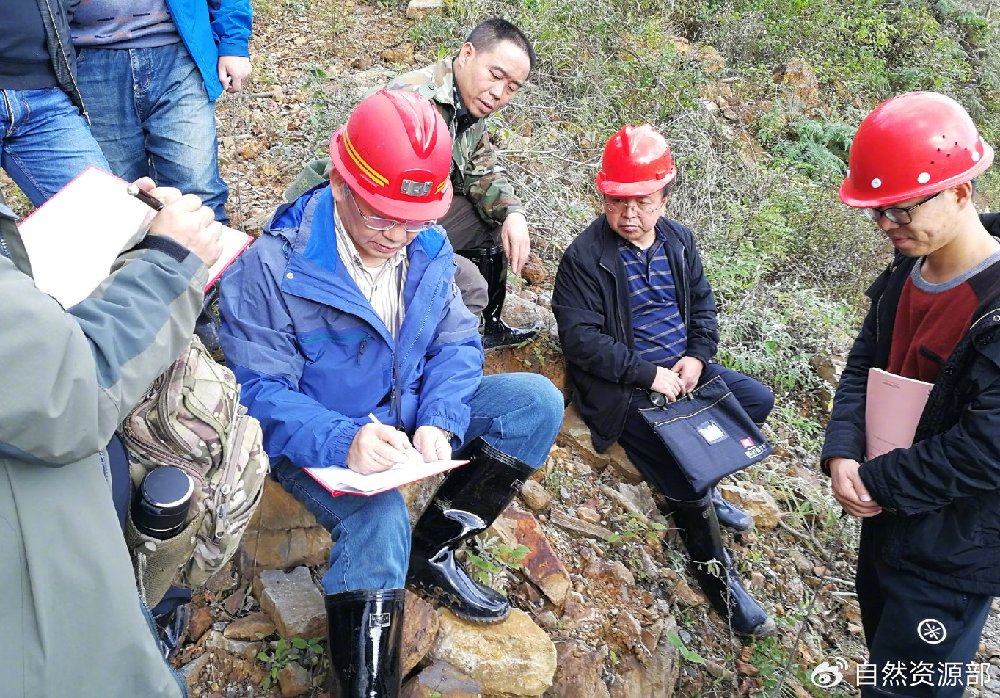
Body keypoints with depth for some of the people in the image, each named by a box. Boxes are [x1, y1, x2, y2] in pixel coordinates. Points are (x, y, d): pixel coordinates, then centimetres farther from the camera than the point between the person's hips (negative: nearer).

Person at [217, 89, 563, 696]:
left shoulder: (428, 247, -3)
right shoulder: (271, 266, -20)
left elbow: (457, 343, -1)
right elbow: (260, 391, -20)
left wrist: (438, 421, -21)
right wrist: (342, 441, -38)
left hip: (405, 416, 6)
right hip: (318, 438, -6)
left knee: (537, 400, -9)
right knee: (379, 520, -36)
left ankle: (433, 551, -3)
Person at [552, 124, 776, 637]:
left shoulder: (678, 240, 7)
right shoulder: (585, 257, -13)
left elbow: (703, 303, 16)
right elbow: (581, 338, -19)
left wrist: (697, 356, -3)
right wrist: (648, 373, -21)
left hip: (683, 369, 8)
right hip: (624, 389, -7)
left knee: (759, 400, 1)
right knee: (686, 476, -17)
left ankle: (701, 481, 10)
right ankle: (716, 572, 7)